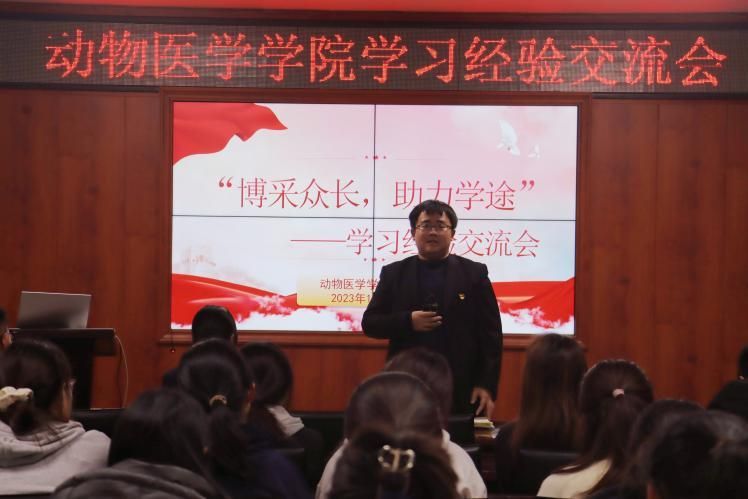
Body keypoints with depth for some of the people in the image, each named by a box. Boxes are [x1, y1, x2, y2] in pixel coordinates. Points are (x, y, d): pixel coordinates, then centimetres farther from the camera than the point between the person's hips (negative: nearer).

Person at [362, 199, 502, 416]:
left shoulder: (474, 273, 5)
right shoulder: (393, 273, 9)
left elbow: (490, 334, 2)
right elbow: (369, 323, 6)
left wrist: (487, 386, -7)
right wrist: (408, 321, -12)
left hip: (462, 391, -1)